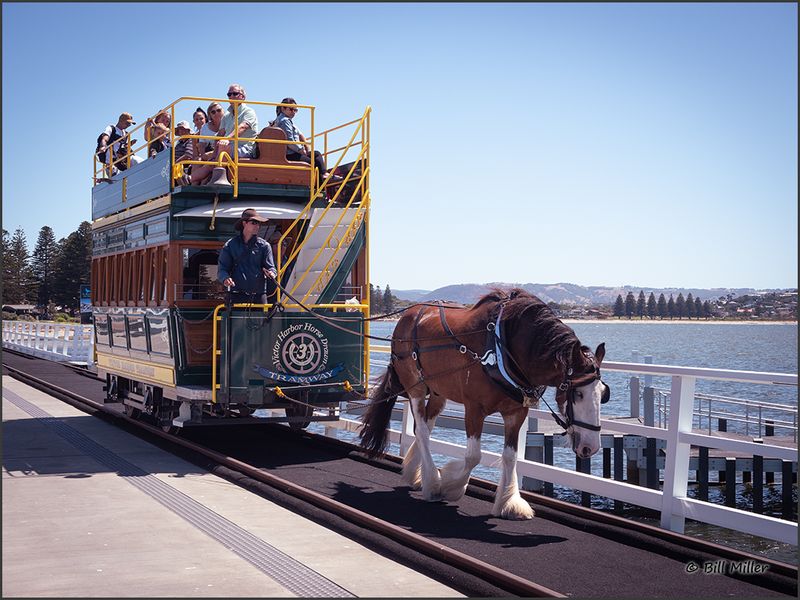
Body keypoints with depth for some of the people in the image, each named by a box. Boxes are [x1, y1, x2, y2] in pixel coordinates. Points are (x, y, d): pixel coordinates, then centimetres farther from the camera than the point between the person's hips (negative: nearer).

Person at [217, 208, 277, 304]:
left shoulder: (264, 245, 10)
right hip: (238, 295, -2)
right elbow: (222, 268, 4)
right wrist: (225, 278, -19)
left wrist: (271, 273, -18)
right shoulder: (230, 245, 7)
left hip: (259, 295, 2)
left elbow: (270, 267, 6)